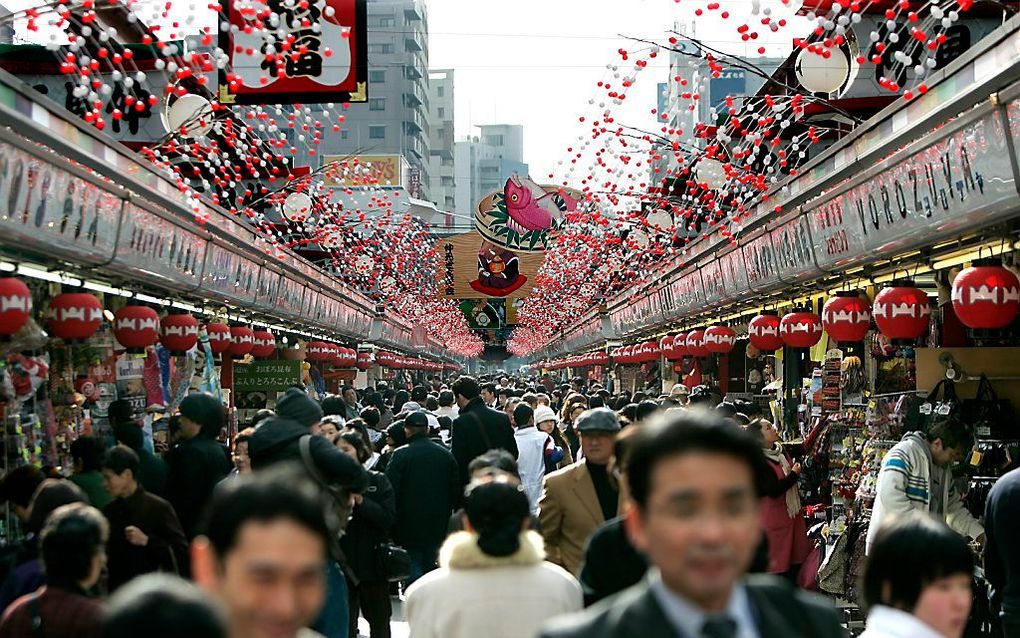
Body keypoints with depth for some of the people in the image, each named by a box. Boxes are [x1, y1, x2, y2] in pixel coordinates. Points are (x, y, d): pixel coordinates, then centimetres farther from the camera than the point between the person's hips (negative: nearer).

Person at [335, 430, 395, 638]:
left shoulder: (378, 481, 0)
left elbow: (388, 519, -11)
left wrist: (360, 500, -18)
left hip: (373, 561, 0)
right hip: (342, 561, 0)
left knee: (379, 621, 13)